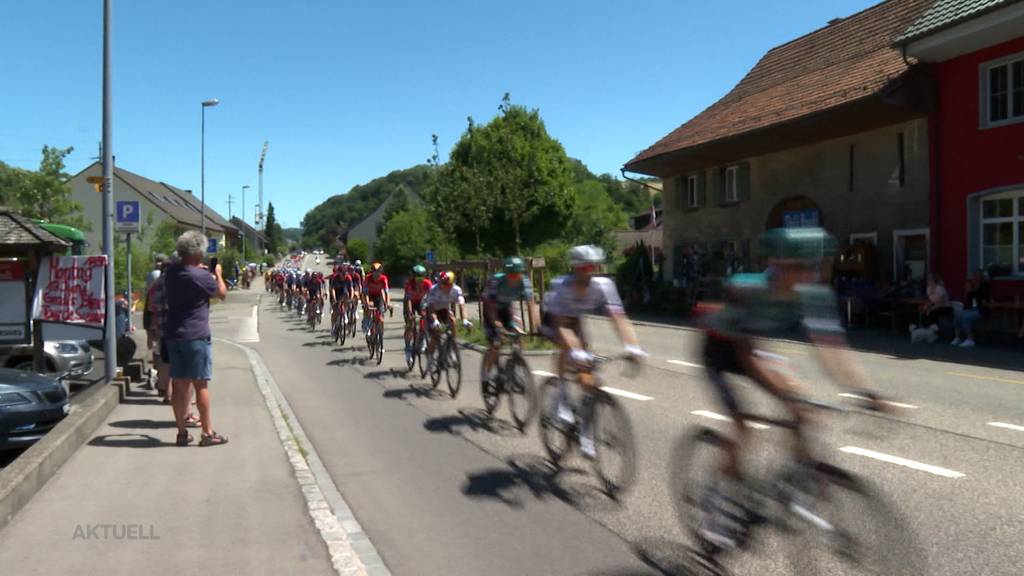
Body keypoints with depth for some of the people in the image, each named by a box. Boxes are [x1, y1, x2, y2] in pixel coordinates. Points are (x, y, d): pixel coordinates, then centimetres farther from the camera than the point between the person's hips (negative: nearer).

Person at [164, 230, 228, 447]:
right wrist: (218, 274, 14)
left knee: (179, 384, 9)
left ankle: (181, 433, 15)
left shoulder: (171, 273, 6)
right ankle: (207, 433, 5)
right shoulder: (201, 275, -15)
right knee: (201, 384, -1)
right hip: (196, 336, -7)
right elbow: (222, 293, -2)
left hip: (173, 335, 7)